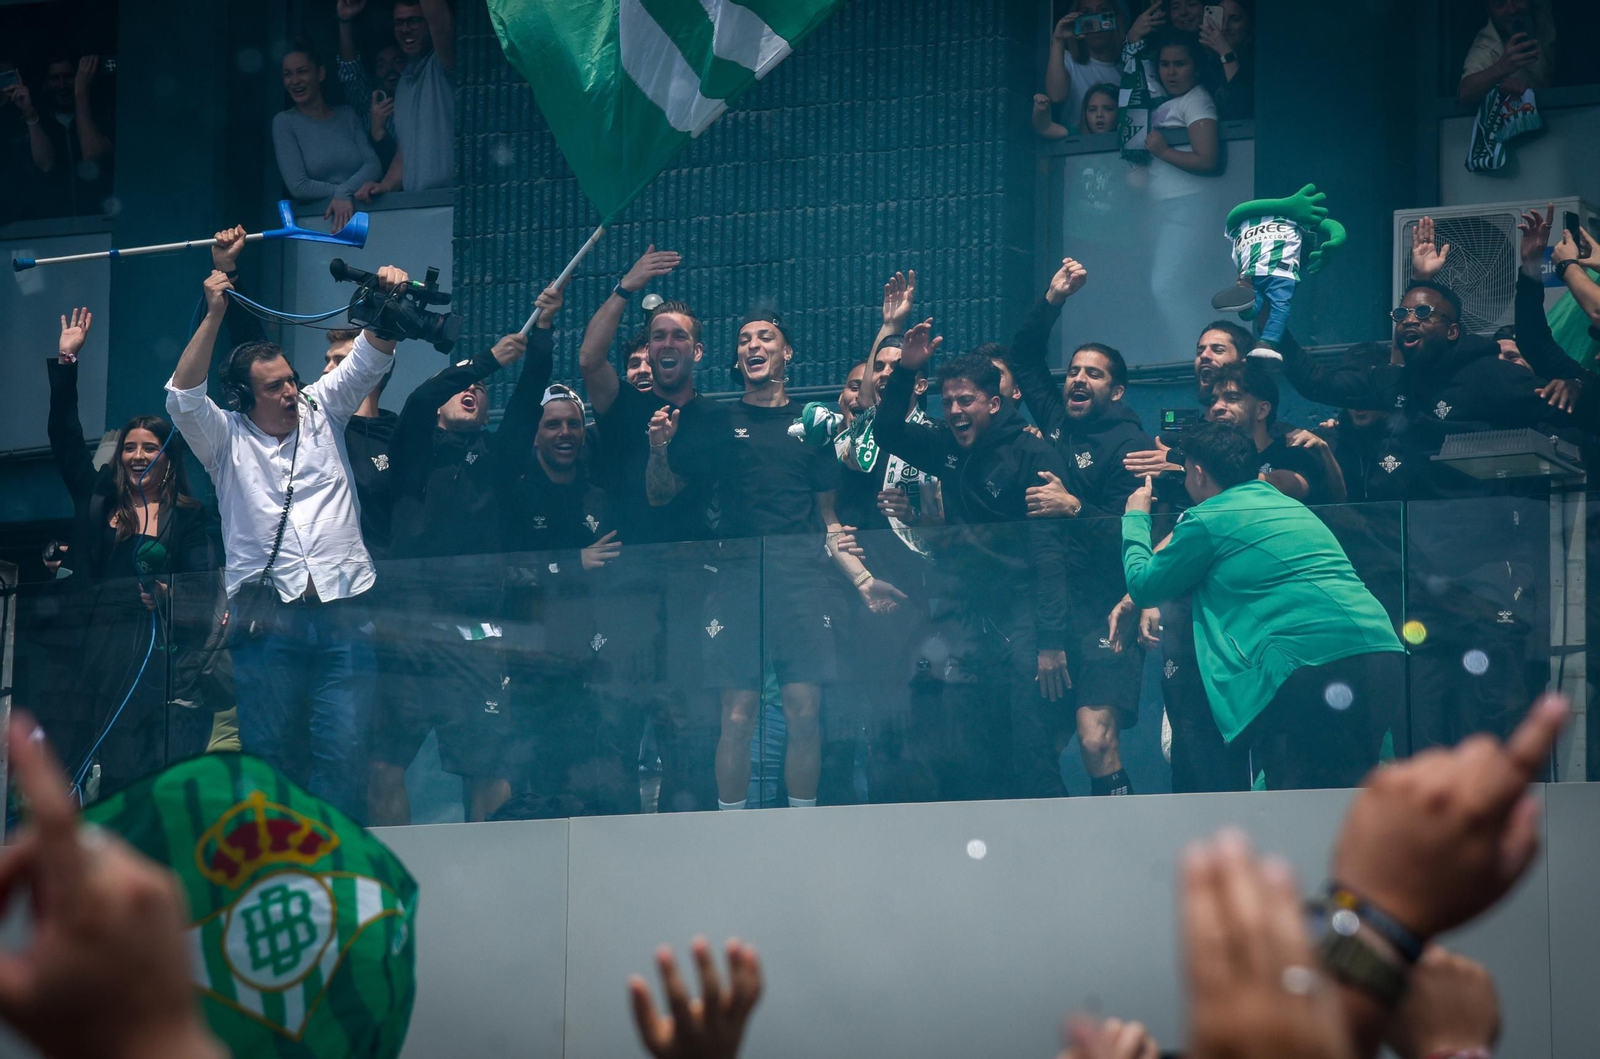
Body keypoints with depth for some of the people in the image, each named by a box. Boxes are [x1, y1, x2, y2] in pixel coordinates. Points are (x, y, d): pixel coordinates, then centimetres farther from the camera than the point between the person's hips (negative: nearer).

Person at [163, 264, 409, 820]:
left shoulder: (320, 411, 16)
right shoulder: (227, 439, 10)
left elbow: (369, 359, 10)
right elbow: (183, 397, -5)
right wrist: (213, 316, -12)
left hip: (343, 615, 1)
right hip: (268, 621, -1)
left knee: (343, 752, -6)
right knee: (270, 752, 0)